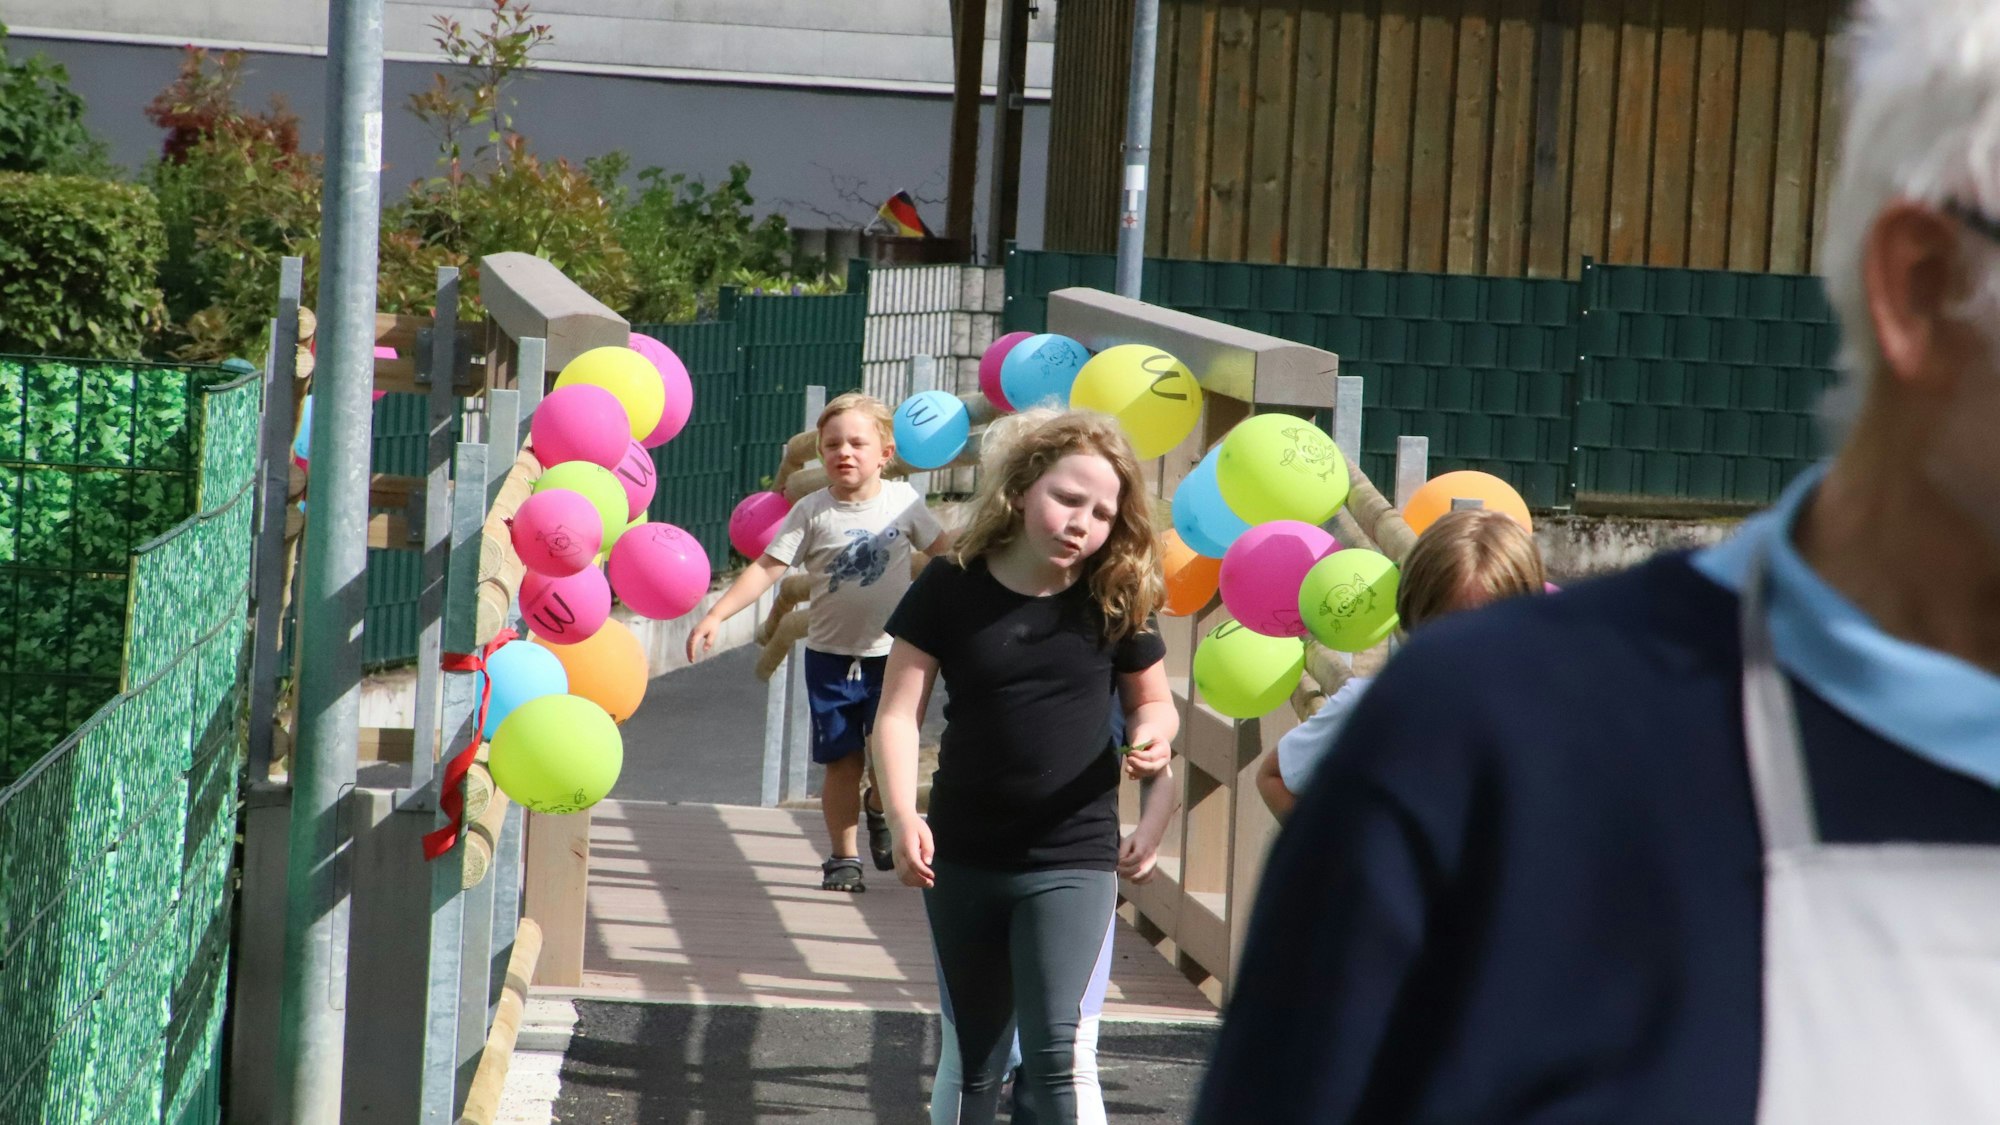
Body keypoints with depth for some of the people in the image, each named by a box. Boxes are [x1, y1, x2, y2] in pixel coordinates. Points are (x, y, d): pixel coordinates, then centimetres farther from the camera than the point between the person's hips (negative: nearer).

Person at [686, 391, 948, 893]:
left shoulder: (903, 502, -3)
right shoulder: (813, 512, -7)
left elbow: (943, 549, 14)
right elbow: (767, 567, -11)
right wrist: (715, 616, -20)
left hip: (891, 652, 0)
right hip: (831, 657, 0)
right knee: (842, 761, 3)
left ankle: (881, 812, 21)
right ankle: (844, 856, 17)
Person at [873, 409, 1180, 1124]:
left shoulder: (1114, 601, -4)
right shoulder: (951, 589, -6)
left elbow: (1152, 699, 12)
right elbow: (899, 713, -7)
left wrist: (1152, 732, -12)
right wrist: (903, 816, -23)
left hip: (1073, 862, -1)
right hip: (962, 861, 2)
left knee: (1060, 1054, -16)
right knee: (973, 1064, 15)